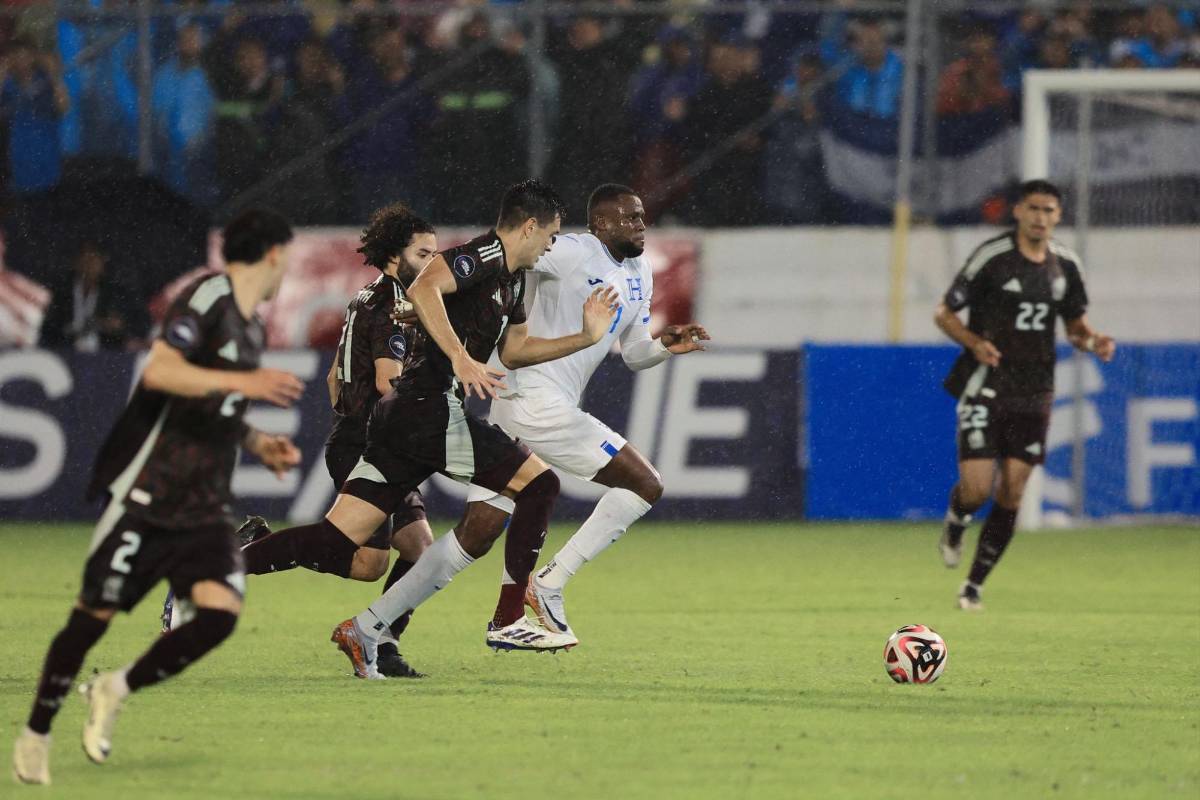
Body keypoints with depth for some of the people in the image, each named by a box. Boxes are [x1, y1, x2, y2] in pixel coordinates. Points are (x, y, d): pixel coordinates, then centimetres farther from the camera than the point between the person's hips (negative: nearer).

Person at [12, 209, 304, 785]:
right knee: (94, 615, 0)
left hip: (204, 509, 7)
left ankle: (117, 691, 7)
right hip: (149, 495, -7)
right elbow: (159, 372, -24)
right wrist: (243, 382, -28)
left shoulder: (252, 328, 15)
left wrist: (259, 443, 13)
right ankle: (36, 733, 19)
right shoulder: (209, 296, -11)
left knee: (220, 613, -14)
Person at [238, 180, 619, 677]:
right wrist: (460, 356, -31)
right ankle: (509, 620, -4)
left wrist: (586, 337, 28)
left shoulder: (512, 280, 24)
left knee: (338, 538, 3)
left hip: (399, 414, 10)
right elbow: (424, 288, -24)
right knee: (539, 483, -6)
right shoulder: (483, 256, -7)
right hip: (431, 408, -10)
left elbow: (515, 350, 34)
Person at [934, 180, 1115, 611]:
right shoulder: (991, 256, -9)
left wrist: (1092, 341, -5)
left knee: (1011, 494, 1)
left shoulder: (1065, 264, 6)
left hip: (1034, 393, 4)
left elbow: (1075, 324, 18)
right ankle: (954, 527, 23)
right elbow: (944, 313, -4)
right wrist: (975, 343, -23)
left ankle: (974, 585, 14)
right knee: (977, 487, -14)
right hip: (986, 387, -4)